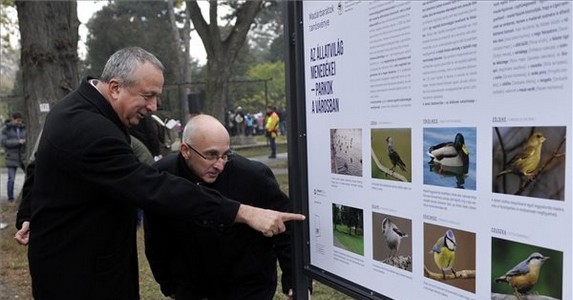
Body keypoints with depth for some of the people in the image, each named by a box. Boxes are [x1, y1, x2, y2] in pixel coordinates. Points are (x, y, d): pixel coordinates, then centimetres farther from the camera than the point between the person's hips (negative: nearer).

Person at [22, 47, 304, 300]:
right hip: (75, 270, -10)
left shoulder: (80, 110, 4)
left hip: (74, 254, 10)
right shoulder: (88, 129, -31)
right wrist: (246, 213, -40)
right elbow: (154, 188, -39)